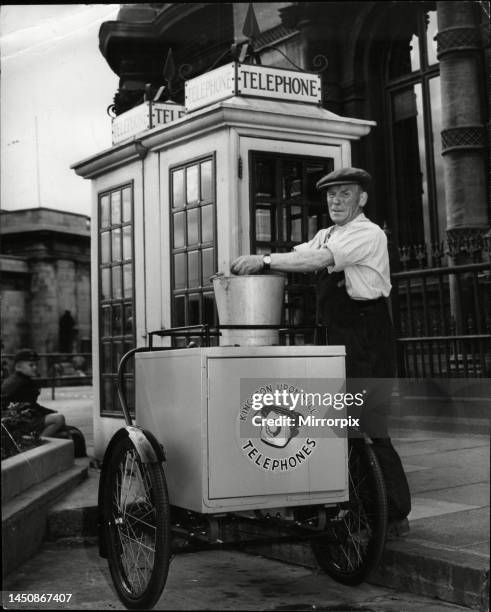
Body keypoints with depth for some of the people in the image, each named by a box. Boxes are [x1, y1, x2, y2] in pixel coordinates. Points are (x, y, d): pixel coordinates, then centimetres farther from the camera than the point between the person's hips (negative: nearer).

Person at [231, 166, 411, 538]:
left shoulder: (368, 234, -9)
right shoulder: (326, 236, 18)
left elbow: (318, 260, -23)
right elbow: (298, 257, 5)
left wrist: (265, 261, -24)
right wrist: (256, 263, -13)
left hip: (368, 341, -8)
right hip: (339, 339, 9)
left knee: (368, 427, -7)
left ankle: (396, 516, 3)